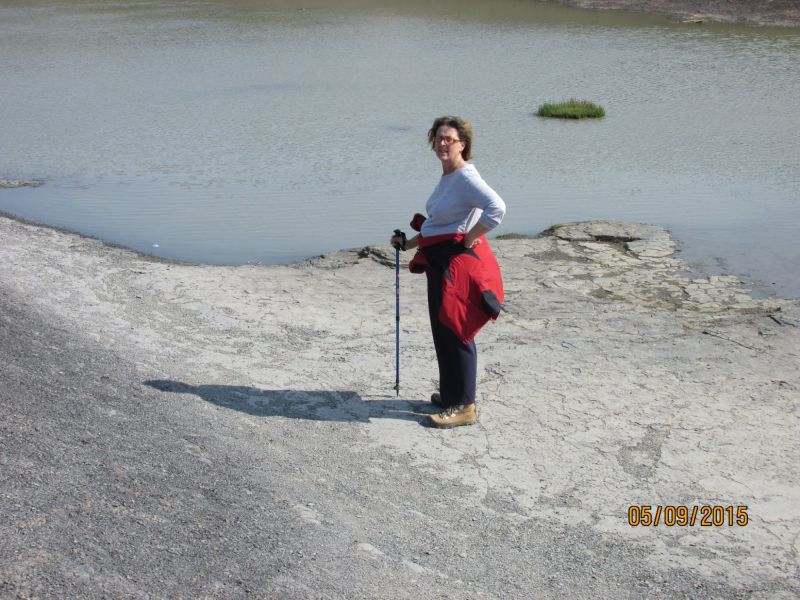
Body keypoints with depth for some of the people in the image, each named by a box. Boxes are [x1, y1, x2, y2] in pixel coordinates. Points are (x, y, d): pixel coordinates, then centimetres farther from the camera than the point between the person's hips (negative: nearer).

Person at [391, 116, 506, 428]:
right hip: (440, 262, 10)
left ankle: (464, 407, 7)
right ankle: (451, 394, 33)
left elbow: (497, 208, -33)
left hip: (459, 262, -10)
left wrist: (470, 238, -24)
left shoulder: (466, 177, -17)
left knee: (455, 332, -3)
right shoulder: (447, 177, 13)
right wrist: (409, 243, 23)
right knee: (442, 330, 18)